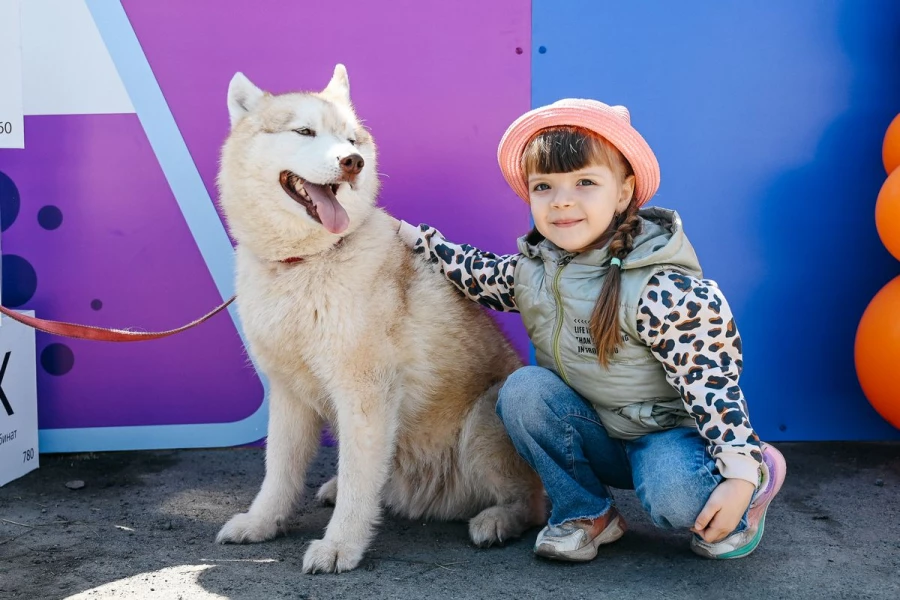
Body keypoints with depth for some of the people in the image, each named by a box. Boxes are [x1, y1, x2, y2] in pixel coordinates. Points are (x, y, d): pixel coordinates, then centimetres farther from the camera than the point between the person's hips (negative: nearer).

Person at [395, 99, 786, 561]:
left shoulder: (662, 290, -25)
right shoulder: (533, 269, -5)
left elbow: (709, 380, -23)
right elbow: (479, 275, 17)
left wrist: (741, 473, -30)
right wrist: (411, 235, 13)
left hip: (666, 431, -5)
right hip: (594, 438, 6)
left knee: (674, 496, -35)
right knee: (523, 389, -19)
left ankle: (759, 475, 2)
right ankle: (586, 513, -3)